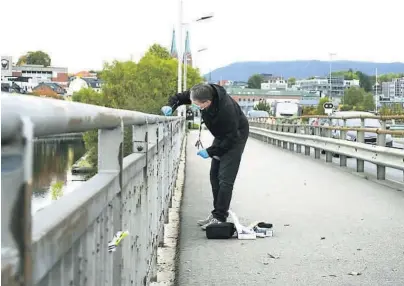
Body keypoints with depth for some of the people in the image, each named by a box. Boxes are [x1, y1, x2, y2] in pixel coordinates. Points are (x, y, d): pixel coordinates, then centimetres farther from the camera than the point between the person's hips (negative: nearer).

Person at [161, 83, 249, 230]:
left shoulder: (226, 109, -39)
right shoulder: (202, 93, -19)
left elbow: (231, 137, -29)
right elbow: (180, 97, -1)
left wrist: (210, 152, -24)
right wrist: (171, 106, -21)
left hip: (236, 137, -8)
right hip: (221, 136, 8)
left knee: (225, 178, -14)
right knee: (215, 175, 9)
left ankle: (219, 218, -9)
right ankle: (217, 214, 17)